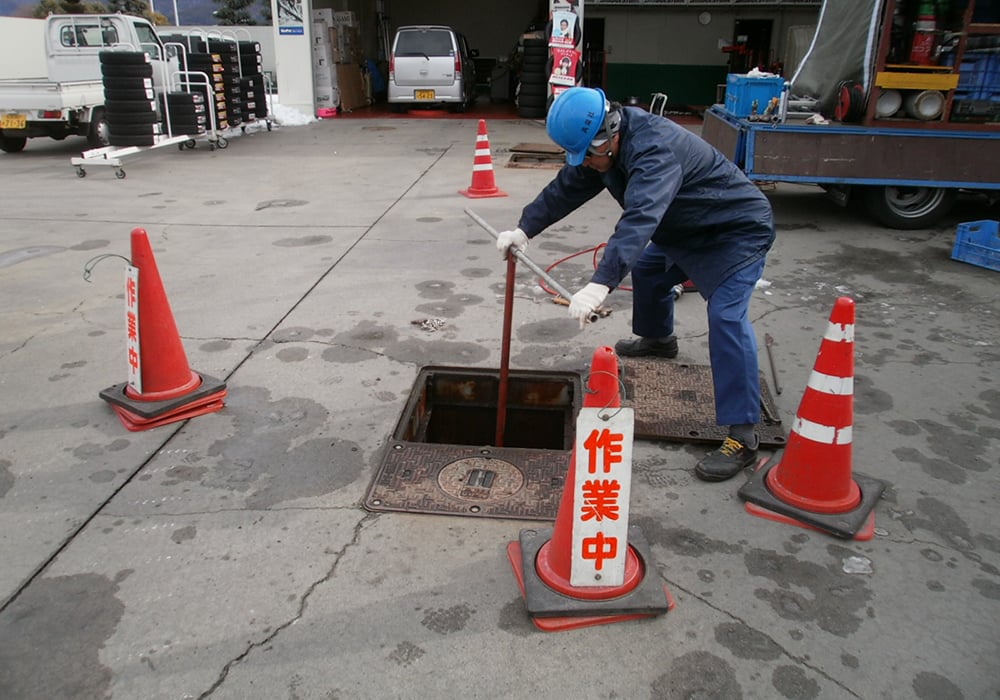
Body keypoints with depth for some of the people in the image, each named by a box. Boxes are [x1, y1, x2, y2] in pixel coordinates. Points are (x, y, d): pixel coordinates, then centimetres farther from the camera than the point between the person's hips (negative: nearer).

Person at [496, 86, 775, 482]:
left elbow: (640, 219, -49)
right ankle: (657, 339, 53)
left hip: (738, 231, -10)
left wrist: (600, 285, -59)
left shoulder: (653, 149, -35)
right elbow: (565, 189, 1)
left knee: (726, 316, -24)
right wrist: (524, 229, -10)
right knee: (648, 270, 24)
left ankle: (742, 436, -23)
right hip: (685, 229, 10)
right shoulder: (602, 144, -5)